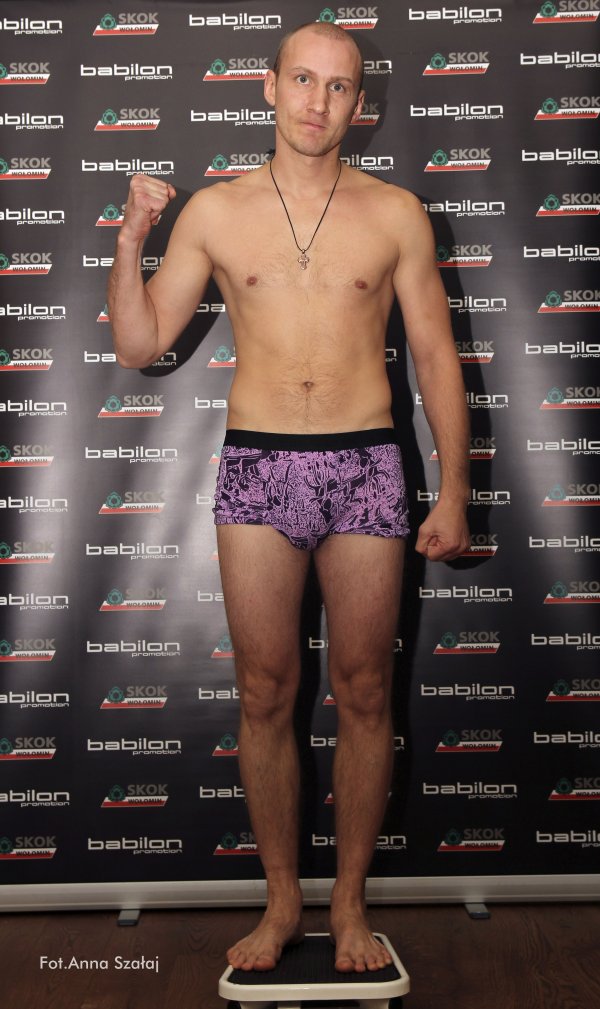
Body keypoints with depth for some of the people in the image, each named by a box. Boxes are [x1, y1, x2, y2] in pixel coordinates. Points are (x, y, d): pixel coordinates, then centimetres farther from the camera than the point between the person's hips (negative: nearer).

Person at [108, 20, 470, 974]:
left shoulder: (396, 214, 6)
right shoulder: (214, 211, 7)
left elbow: (436, 357, 6)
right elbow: (138, 344, 7)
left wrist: (453, 491, 1)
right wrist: (131, 237, -7)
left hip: (366, 466, 0)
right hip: (256, 467, 1)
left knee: (363, 694, 6)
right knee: (265, 694, 6)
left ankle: (350, 901, 25)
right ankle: (282, 901, 25)